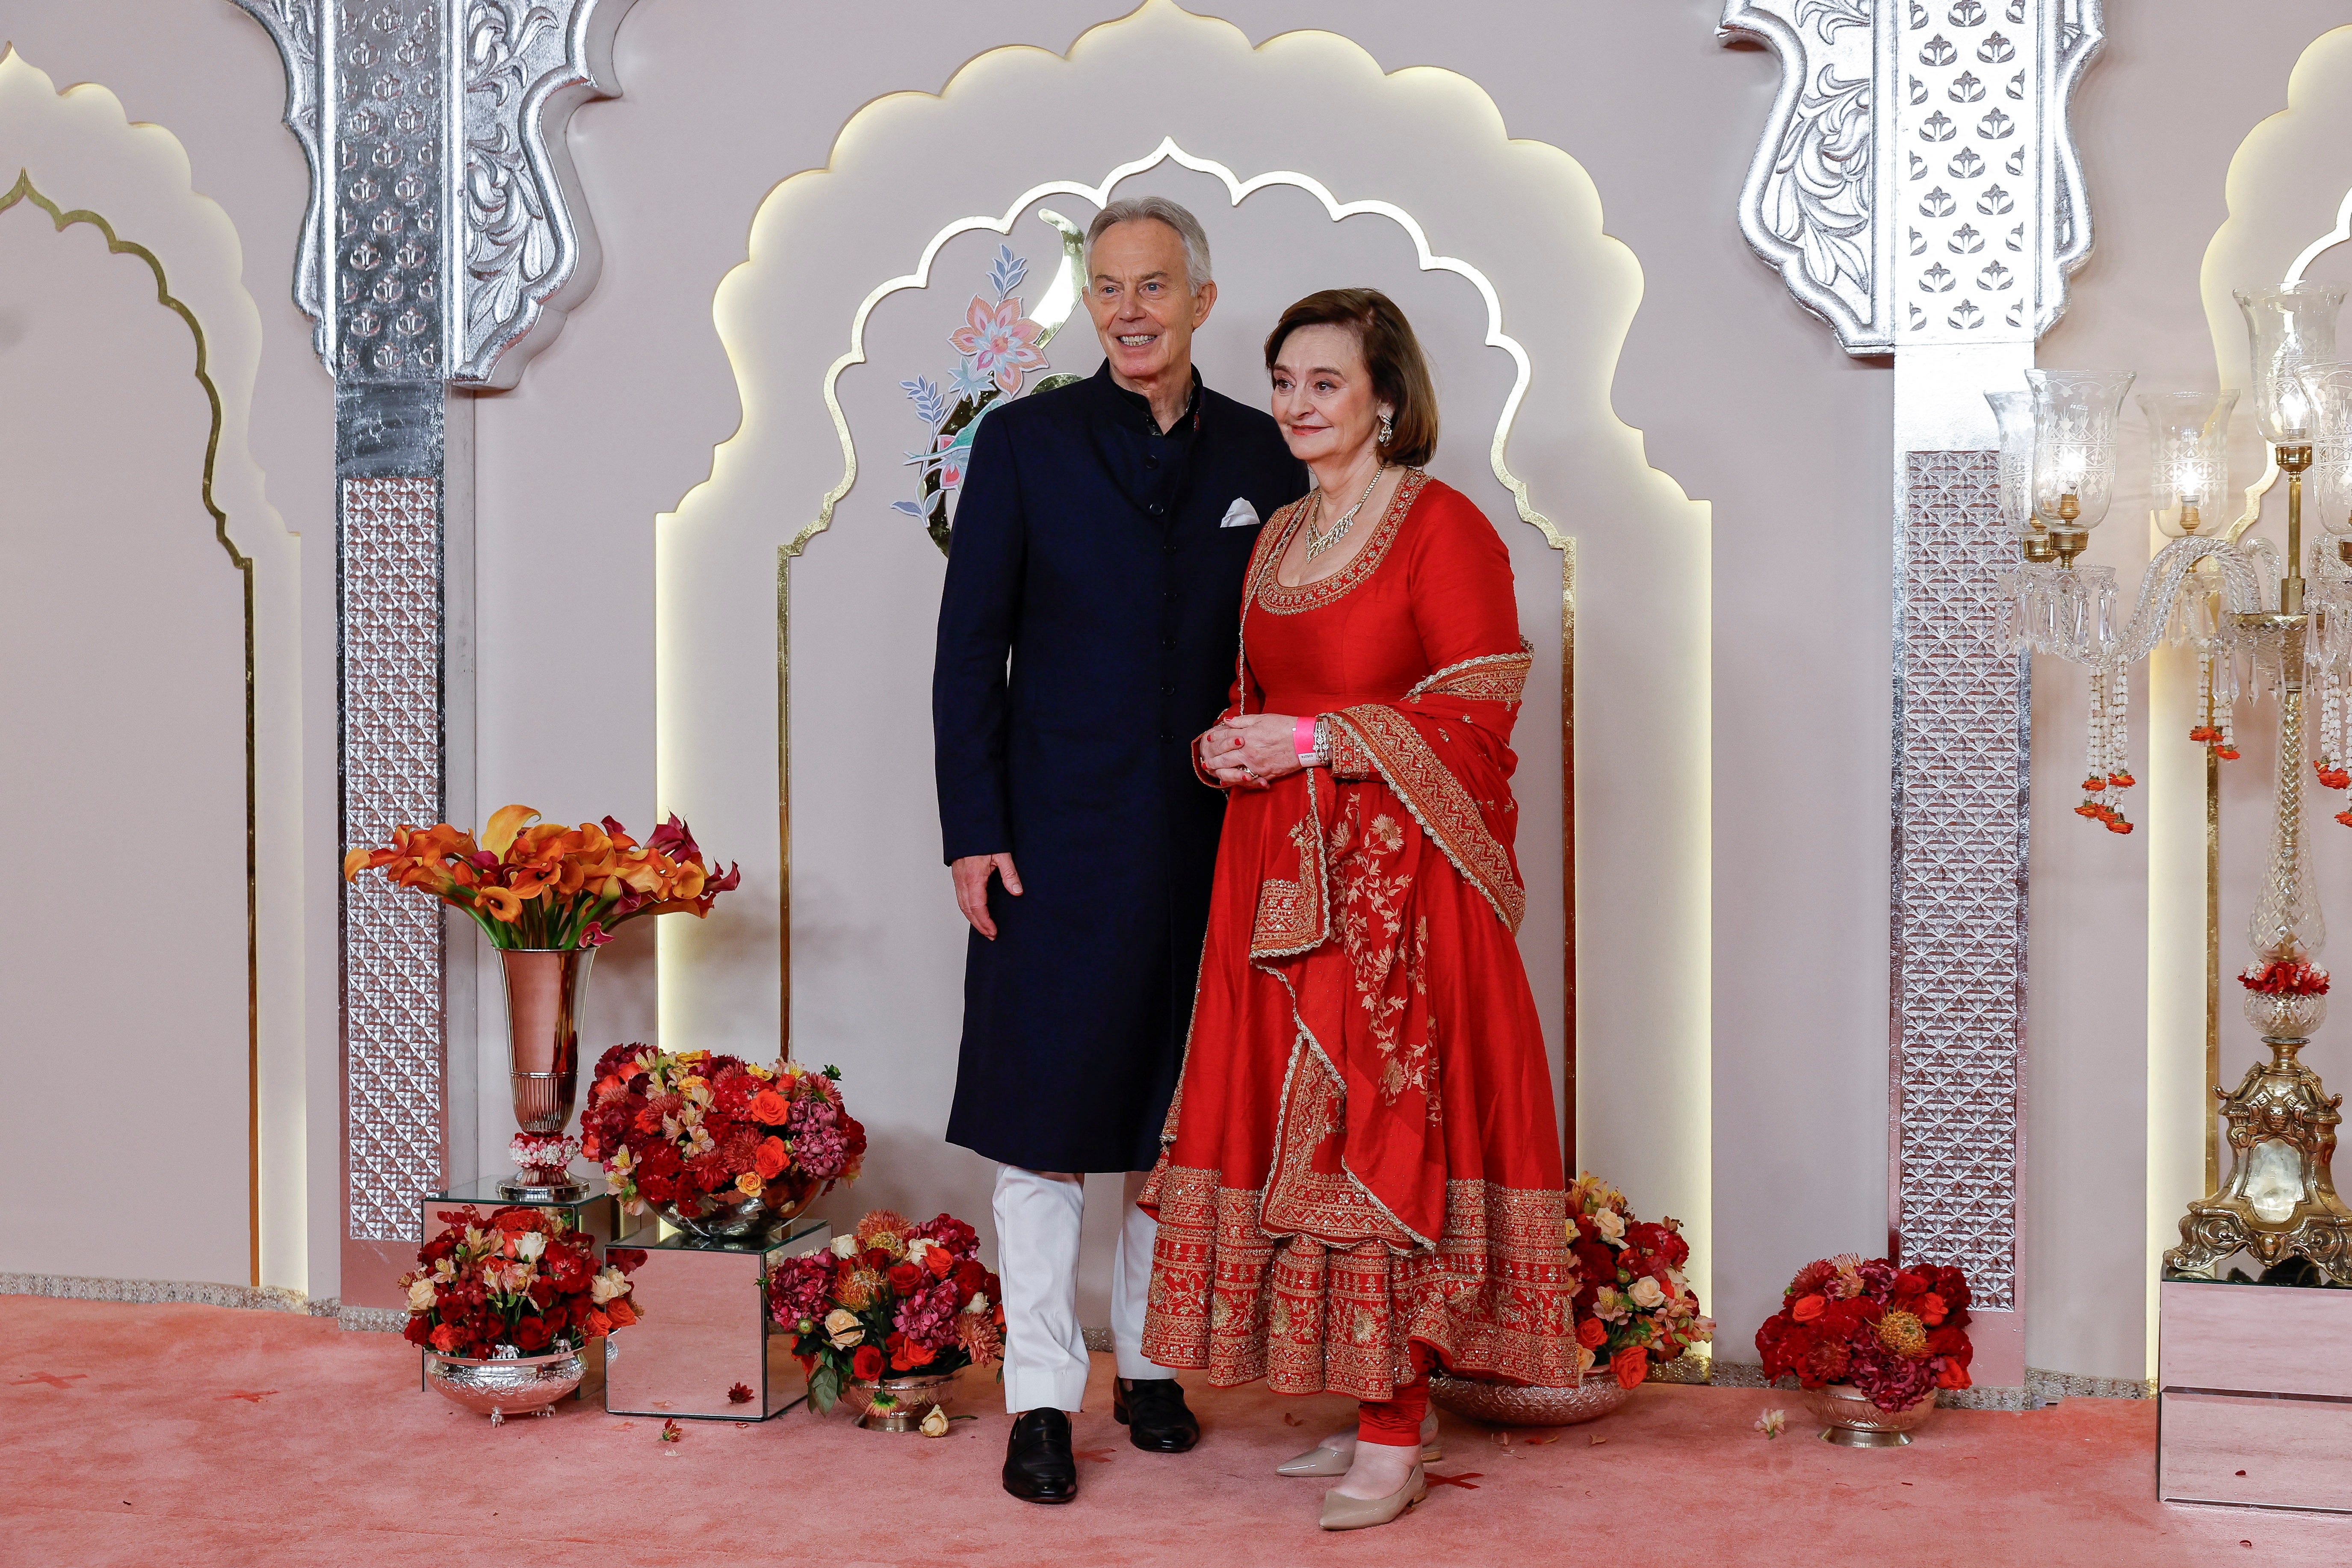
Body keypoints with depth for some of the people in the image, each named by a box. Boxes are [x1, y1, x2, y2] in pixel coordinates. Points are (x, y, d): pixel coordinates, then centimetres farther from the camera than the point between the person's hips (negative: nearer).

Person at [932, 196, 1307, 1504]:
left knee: (1173, 1117, 11)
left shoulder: (1263, 457, 6)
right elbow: (969, 649, -1)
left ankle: (1154, 1362, 26)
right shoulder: (1026, 442, 1)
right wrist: (973, 831, -7)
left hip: (1209, 843, 2)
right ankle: (1043, 1395, 11)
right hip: (1056, 841, -2)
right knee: (1047, 1117, 1)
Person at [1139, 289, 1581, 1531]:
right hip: (1281, 877, 7)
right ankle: (1371, 1408, 16)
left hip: (1396, 881, -7)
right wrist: (1230, 745, 3)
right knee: (1295, 1133, 6)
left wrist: (1311, 740, -16)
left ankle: (1397, 1440, 0)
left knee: (1386, 1135, -7)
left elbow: (1478, 721, -12)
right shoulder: (1277, 537, 16)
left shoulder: (1444, 528, -7)